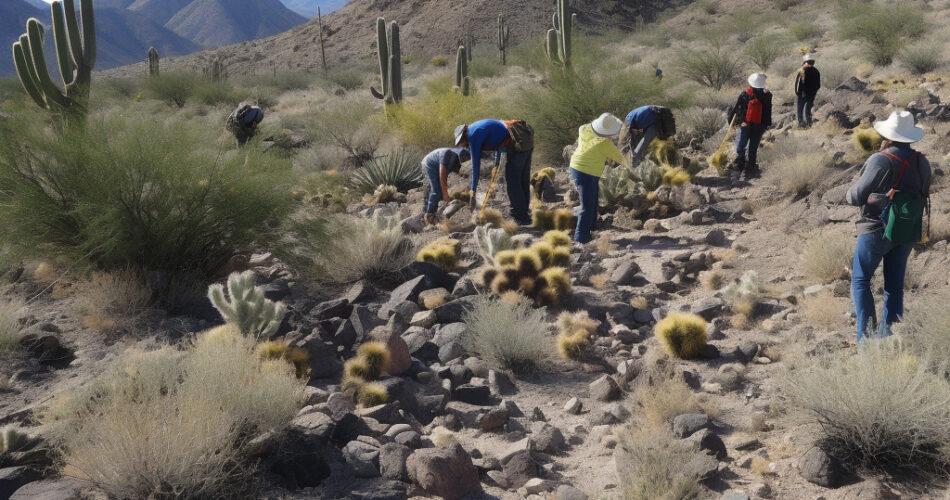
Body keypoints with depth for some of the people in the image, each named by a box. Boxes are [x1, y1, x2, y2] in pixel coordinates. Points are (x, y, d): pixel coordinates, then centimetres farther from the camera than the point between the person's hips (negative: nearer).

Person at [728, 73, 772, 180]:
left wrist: (731, 119, 10)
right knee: (753, 148, 7)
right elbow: (768, 112, 0)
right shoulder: (767, 95, -6)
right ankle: (750, 169, 9)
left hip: (745, 125, -1)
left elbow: (736, 108, 0)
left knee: (741, 146, 13)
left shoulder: (745, 94, -8)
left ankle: (739, 165, 9)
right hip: (760, 126, 1)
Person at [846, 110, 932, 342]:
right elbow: (923, 195, 12)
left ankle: (866, 334, -2)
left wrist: (851, 192, 2)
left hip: (877, 230, -6)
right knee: (895, 285, 13)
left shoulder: (881, 160, -18)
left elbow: (856, 197, -19)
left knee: (860, 281, 6)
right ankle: (890, 336, 17)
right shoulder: (922, 163, 3)